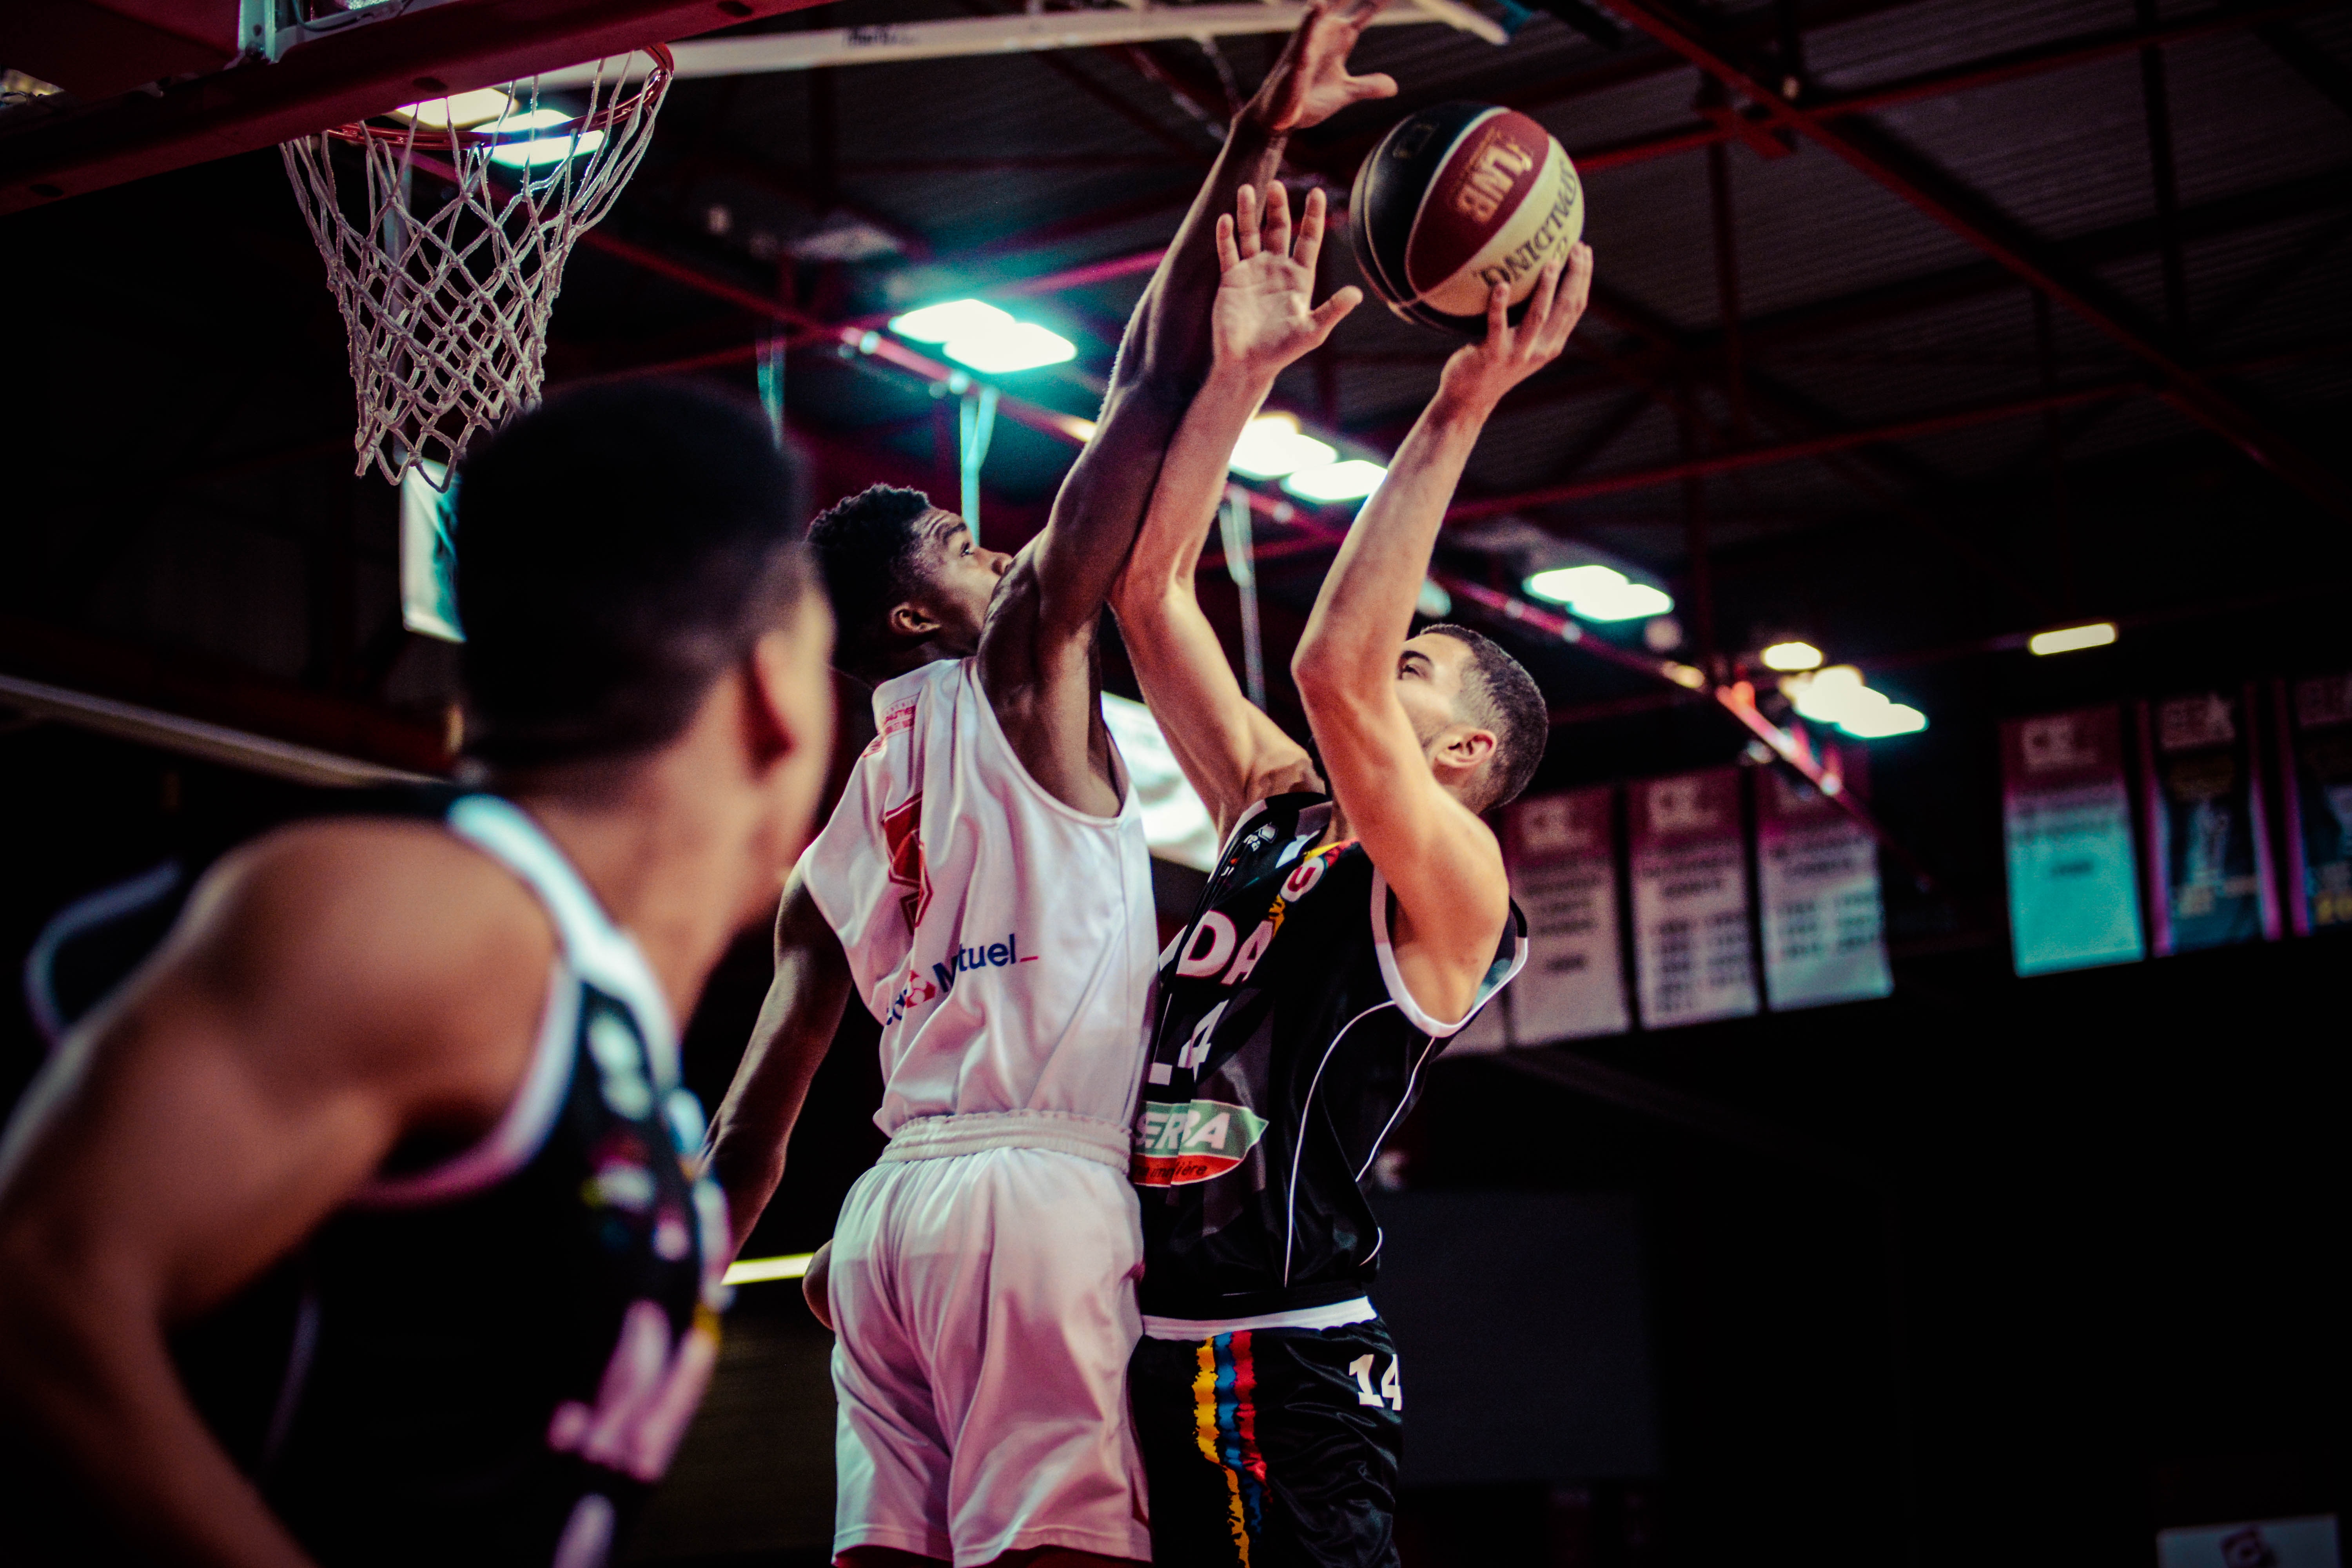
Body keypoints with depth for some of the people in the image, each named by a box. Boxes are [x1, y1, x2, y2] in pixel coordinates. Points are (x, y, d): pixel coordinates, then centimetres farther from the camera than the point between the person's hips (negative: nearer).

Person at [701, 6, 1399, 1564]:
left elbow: (753, 1125, 21)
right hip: (1030, 1188, -8)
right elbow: (1148, 393, -3)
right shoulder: (1022, 657, 6)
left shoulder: (832, 821, 24)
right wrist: (1259, 141, -5)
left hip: (888, 1206, 8)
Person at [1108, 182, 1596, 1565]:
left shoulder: (1455, 888, -5)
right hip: (1162, 1346, 7)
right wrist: (1241, 376, 7)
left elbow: (1337, 674, -23)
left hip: (1294, 1368, -7)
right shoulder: (1274, 808, 16)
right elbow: (1148, 589, 14)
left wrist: (1460, 413, -22)